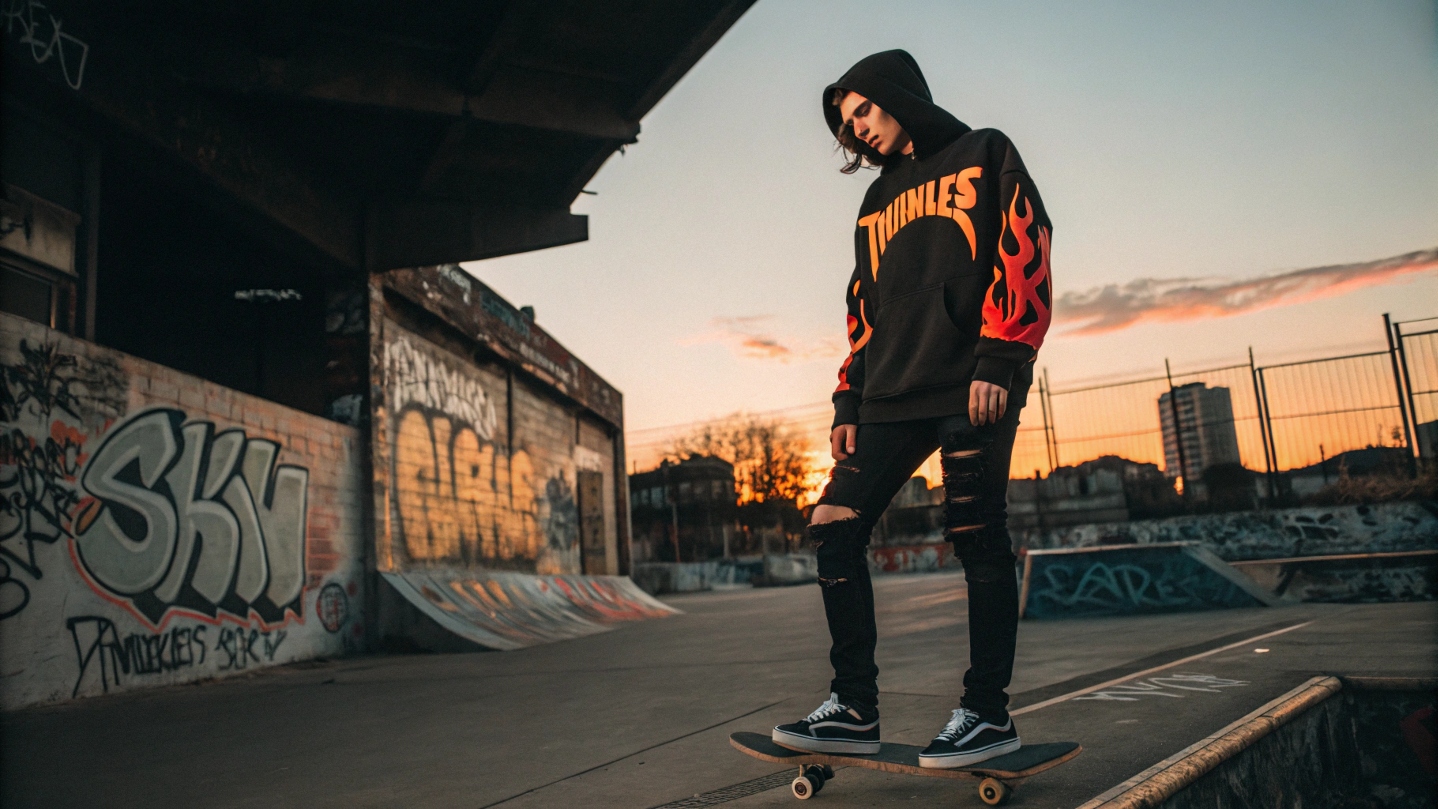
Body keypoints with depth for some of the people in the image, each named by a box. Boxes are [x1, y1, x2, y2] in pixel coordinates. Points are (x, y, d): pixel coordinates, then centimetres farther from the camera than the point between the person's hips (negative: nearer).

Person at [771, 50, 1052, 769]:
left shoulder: (983, 156, 11)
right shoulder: (876, 204, 26)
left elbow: (1023, 251, -3)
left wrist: (998, 360, -15)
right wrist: (849, 404, 12)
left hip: (974, 390, -5)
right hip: (893, 398, 6)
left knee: (977, 539, -5)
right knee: (833, 529, -5)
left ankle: (988, 712, 7)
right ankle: (854, 709, 1)